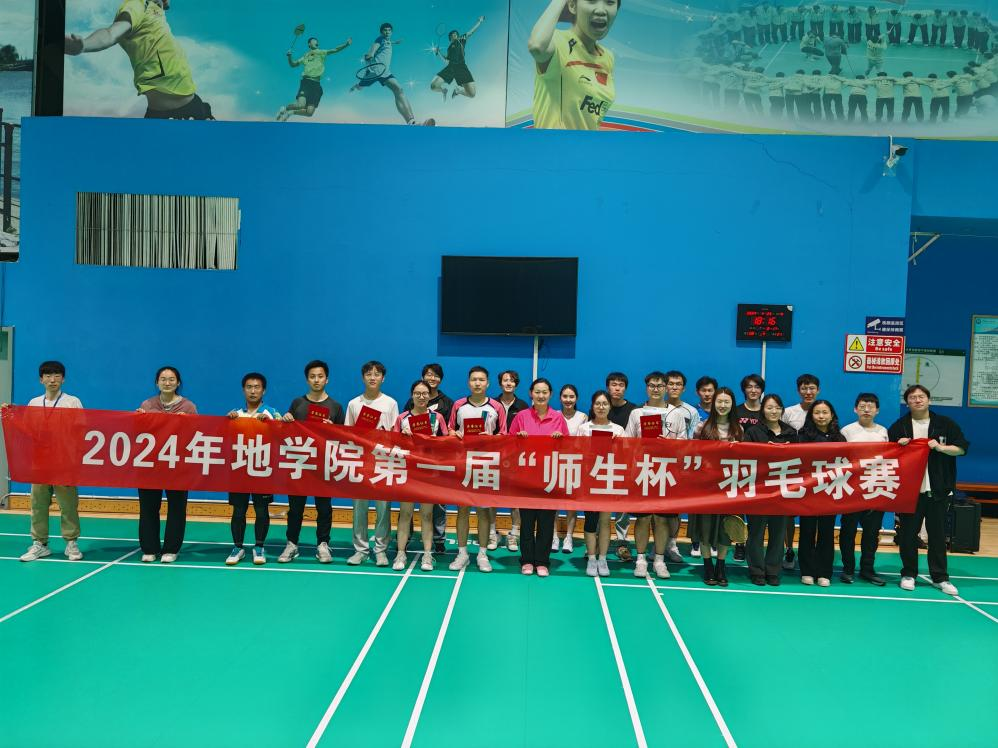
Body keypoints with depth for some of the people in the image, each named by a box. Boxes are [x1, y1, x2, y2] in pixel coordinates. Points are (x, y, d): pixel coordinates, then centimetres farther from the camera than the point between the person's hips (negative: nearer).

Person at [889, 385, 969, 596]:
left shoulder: (945, 424, 3)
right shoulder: (899, 426, 3)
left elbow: (962, 448, 1)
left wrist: (941, 447, -14)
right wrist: (898, 445, -13)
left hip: (938, 491, 0)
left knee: (937, 534, 7)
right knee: (908, 534, 6)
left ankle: (940, 578, 15)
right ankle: (908, 574, 17)